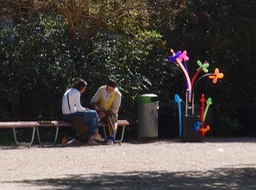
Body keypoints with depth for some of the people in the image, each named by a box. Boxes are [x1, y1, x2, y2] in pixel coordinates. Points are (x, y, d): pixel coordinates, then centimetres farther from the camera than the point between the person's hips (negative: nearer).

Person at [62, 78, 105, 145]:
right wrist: (85, 109, 6)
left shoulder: (69, 91, 17)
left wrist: (84, 109, 14)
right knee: (94, 114, 2)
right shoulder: (76, 92, -12)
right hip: (71, 115, -10)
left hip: (65, 116, 10)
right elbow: (79, 108, -14)